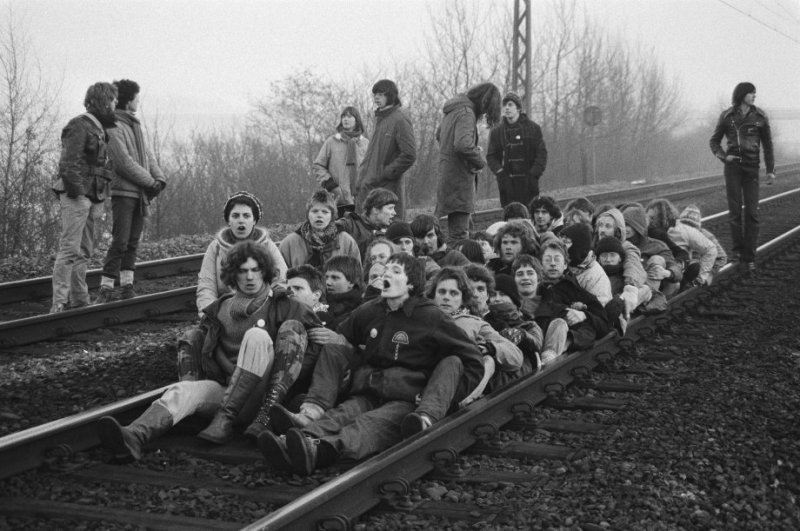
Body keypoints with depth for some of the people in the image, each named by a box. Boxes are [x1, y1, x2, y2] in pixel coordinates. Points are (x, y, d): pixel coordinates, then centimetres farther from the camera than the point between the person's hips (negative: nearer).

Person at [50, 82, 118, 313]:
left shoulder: (100, 129, 20)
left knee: (85, 251, 12)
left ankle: (79, 301, 19)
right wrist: (77, 191, -22)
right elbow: (69, 163, -18)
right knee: (70, 249, -13)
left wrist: (98, 202, 17)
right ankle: (59, 304, -15)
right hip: (76, 197, -10)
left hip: (90, 197, 10)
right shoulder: (79, 126, -9)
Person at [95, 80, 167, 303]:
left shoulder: (134, 124, 17)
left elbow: (146, 154, 16)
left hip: (141, 193, 8)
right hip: (123, 191, -8)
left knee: (133, 242, 10)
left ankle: (127, 287, 15)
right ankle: (106, 289, -6)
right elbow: (124, 161, -17)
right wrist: (150, 181, -12)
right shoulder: (114, 128, -11)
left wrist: (159, 177, 0)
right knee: (120, 242, -10)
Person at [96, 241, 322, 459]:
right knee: (182, 391, -27)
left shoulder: (282, 307, 9)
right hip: (221, 388, 3)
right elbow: (190, 341, 17)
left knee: (257, 336, -27)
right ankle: (134, 436, -57)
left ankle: (225, 419, -33)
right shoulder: (221, 308, 19)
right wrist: (189, 376, 1)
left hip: (255, 399, -3)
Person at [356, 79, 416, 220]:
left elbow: (409, 155, -15)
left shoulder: (400, 120, -9)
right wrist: (362, 179, 13)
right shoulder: (379, 119, 18)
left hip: (388, 188, -8)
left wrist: (385, 174, -13)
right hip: (368, 188, 8)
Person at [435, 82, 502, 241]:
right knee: (459, 234, -8)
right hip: (459, 179, -10)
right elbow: (463, 144, -32)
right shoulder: (466, 114, -17)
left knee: (456, 231, 18)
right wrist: (480, 161, -15)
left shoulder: (453, 110, 13)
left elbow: (439, 135, 29)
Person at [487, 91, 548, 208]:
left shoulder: (533, 128, 4)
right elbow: (491, 156, 10)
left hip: (528, 182, -2)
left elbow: (542, 154, 2)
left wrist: (533, 174, -9)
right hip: (507, 184, 2)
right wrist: (499, 171, -7)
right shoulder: (497, 132, 10)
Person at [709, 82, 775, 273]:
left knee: (752, 212, -4)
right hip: (733, 166, 0)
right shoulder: (727, 116, 1)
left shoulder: (760, 117, 3)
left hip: (752, 167, 1)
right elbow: (714, 141, 12)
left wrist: (770, 169, 6)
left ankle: (750, 257, -2)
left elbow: (767, 144, 9)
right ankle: (738, 249, 13)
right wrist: (723, 156, -6)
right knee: (735, 210, -1)